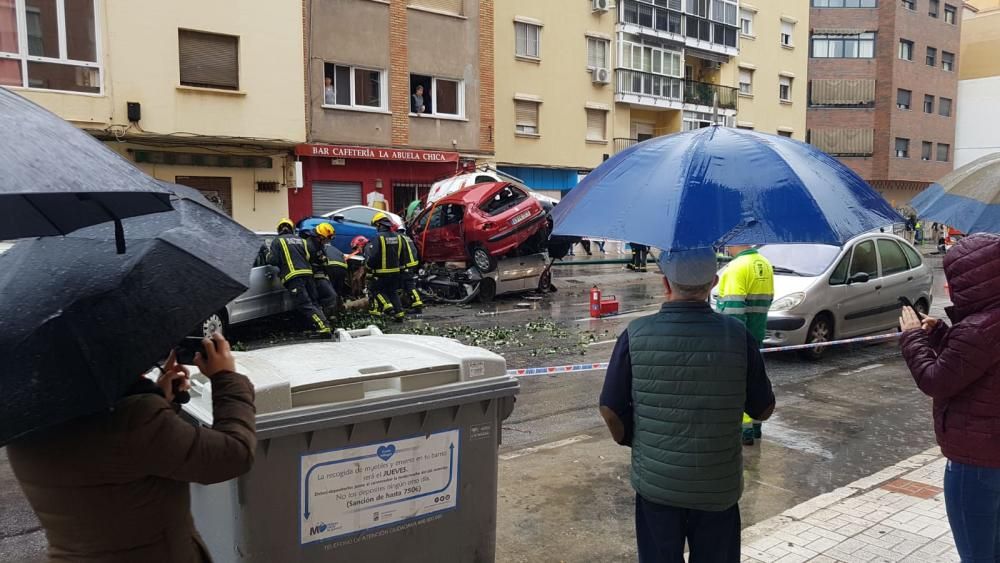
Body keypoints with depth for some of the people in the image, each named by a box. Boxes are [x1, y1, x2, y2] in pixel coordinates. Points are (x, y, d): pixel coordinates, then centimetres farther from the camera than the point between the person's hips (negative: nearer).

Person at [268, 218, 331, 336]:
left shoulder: (277, 241, 6)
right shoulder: (300, 240, 21)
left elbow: (273, 260, -3)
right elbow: (309, 257, 11)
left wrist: (268, 255, 18)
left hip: (293, 277, -5)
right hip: (307, 273, 5)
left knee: (305, 305, -10)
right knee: (314, 302, 13)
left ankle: (323, 327, -22)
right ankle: (325, 324, 5)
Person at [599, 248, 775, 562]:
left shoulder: (636, 336, -15)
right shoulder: (738, 336, -14)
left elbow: (610, 410, -8)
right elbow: (764, 409, -4)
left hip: (655, 484, 0)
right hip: (718, 488, 0)